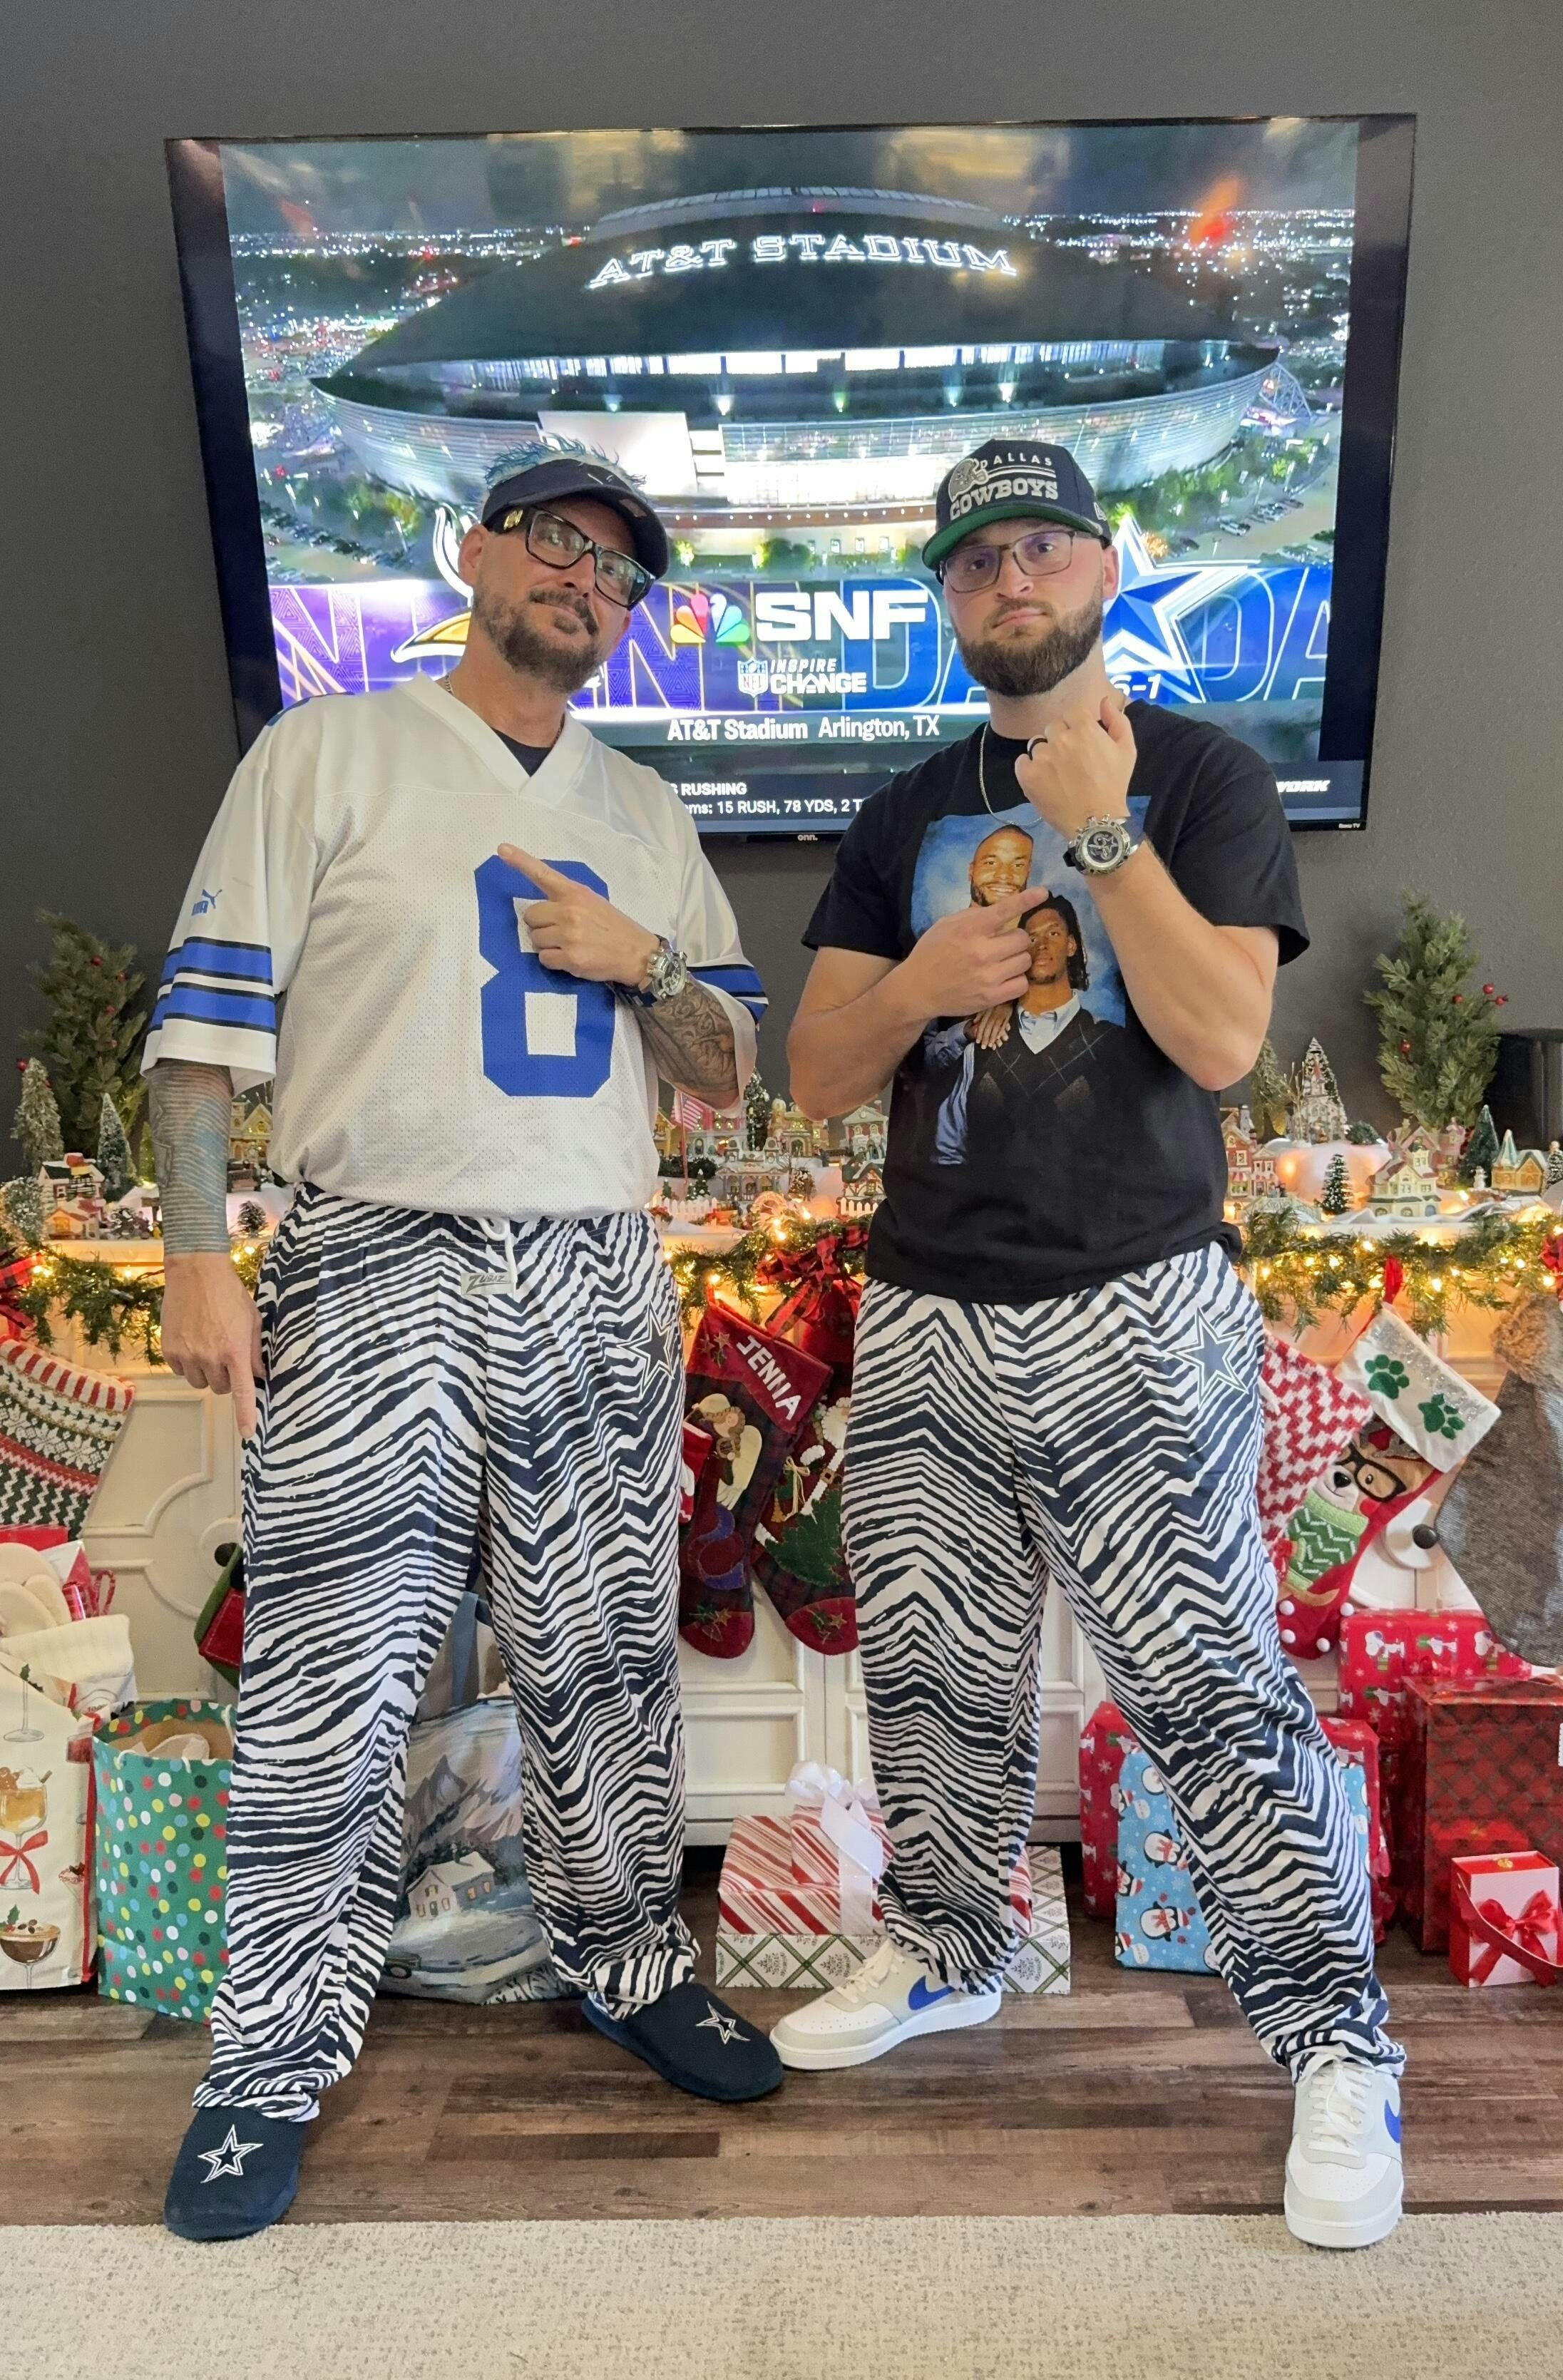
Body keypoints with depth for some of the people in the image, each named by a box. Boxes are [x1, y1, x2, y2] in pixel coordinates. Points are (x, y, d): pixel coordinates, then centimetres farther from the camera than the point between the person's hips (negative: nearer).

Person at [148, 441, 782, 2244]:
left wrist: (640, 960, -4)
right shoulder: (327, 754, 4)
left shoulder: (645, 813, 16)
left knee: (606, 1655, 12)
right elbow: (207, 1021, -2)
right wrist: (197, 1262, -11)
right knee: (328, 1688, 1)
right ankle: (275, 2057, 20)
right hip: (373, 1270, -4)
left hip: (598, 1285, 4)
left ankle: (628, 1960, 32)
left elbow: (726, 1074, 15)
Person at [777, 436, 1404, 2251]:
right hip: (925, 1317, 4)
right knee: (934, 1671, 12)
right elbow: (819, 1077, 9)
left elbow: (1221, 1039, -10)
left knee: (1209, 1687, -4)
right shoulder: (903, 820, 14)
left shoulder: (1202, 778, 3)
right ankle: (945, 1952, 33)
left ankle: (1338, 2046, 14)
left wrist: (1103, 829, -14)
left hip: (1135, 1316, -4)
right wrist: (921, 982, -10)